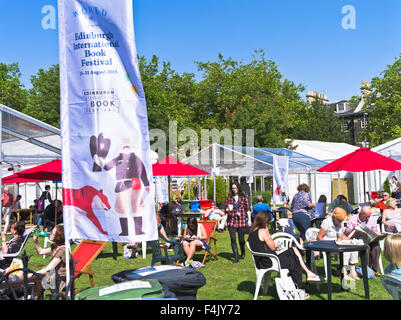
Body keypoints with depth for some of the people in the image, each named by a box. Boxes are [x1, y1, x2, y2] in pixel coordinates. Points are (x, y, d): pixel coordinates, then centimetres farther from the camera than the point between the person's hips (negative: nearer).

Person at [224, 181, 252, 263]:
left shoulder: (244, 197, 5)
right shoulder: (229, 197, 7)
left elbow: (248, 209, 8)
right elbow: (225, 209, 10)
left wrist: (249, 219, 4)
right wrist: (228, 209, -13)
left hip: (242, 220, -1)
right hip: (231, 220, 1)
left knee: (241, 239, 5)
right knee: (233, 239, -7)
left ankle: (243, 253, 33)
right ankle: (236, 257, -1)